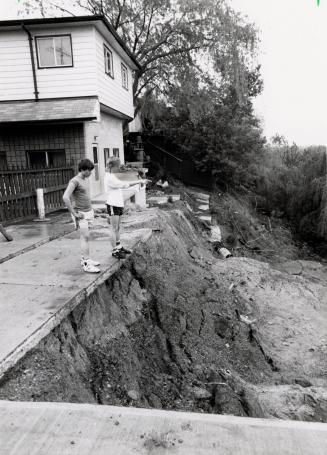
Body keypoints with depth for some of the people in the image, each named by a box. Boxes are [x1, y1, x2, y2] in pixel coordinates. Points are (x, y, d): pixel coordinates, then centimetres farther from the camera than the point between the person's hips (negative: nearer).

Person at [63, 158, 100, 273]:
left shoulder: (86, 180, 12)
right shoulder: (74, 181, -15)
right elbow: (65, 197, -25)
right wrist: (74, 213, -21)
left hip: (89, 212, 8)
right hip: (80, 214, -8)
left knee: (85, 237, 13)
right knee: (85, 237, -10)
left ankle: (85, 259, 23)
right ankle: (86, 264, -8)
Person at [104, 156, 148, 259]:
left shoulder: (112, 176, 15)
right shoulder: (109, 177, -16)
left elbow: (123, 185, 10)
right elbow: (124, 185, -20)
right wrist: (139, 181, -17)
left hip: (118, 204, 9)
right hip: (112, 205, -9)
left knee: (118, 227, 14)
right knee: (115, 229, -3)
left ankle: (119, 247, 23)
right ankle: (115, 250, 5)